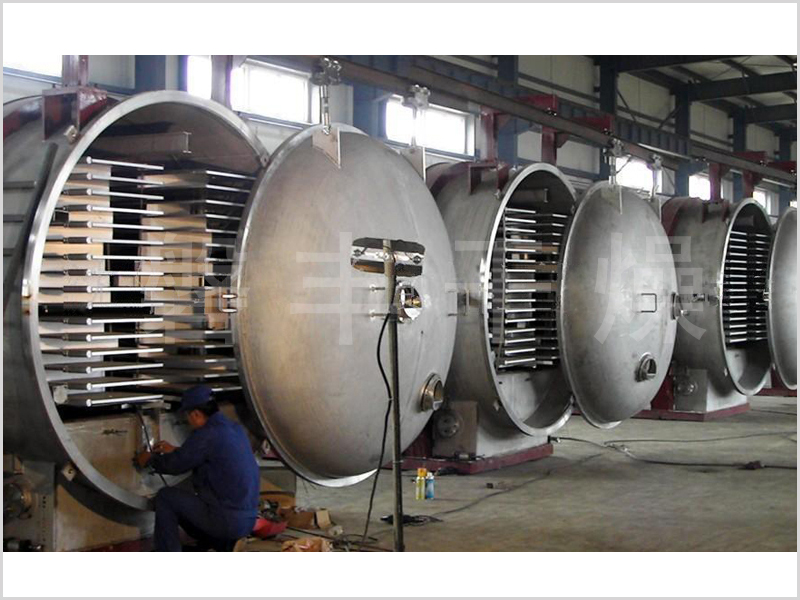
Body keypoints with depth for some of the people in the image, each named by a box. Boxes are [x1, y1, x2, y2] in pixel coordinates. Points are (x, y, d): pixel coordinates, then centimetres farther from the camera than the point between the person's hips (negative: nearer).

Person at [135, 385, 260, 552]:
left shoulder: (207, 434, -16)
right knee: (182, 504, 27)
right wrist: (175, 450, 36)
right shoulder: (235, 428, 9)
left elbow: (175, 465, -5)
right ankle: (228, 545, 16)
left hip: (228, 521, -8)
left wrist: (149, 460, 15)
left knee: (165, 497, 6)